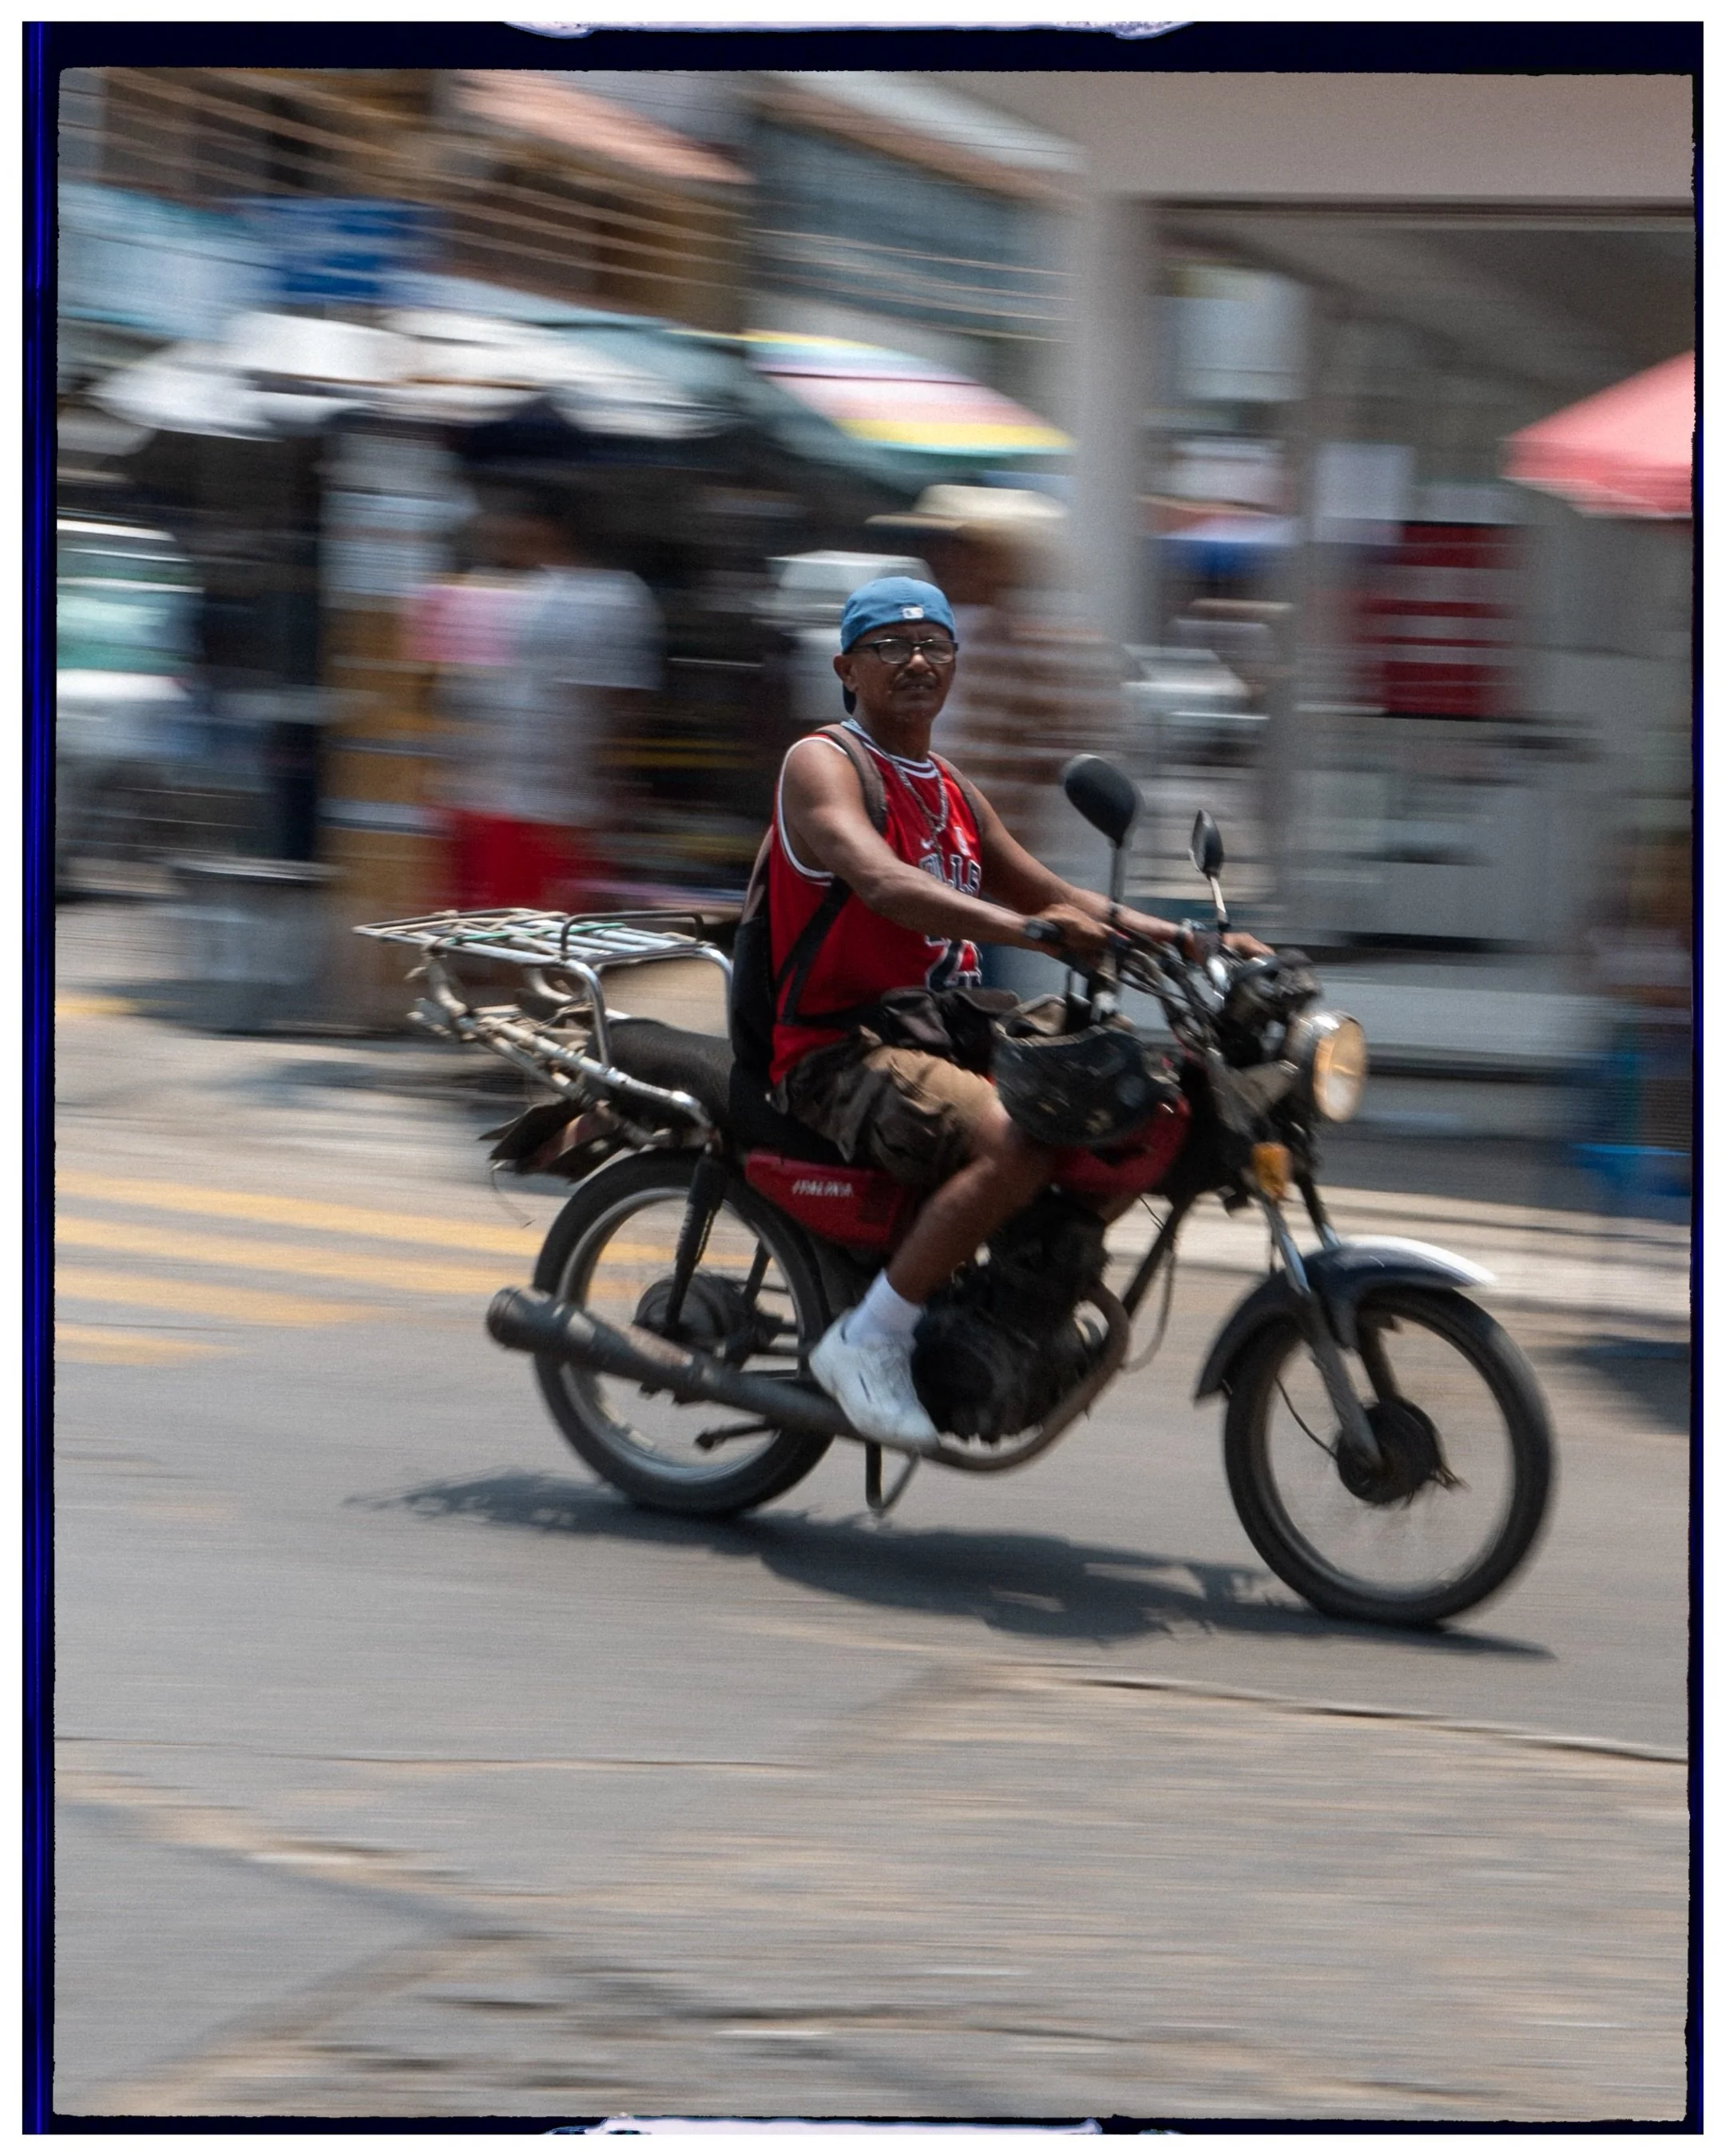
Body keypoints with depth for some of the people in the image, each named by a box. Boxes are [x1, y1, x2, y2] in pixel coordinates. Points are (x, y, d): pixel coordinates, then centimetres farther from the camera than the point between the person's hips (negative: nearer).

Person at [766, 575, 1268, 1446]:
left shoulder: (948, 787, 20)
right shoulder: (823, 764, -7)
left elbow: (1049, 895, 25)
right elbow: (882, 882, -28)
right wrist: (1027, 928, -43)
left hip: (939, 1038, 9)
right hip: (836, 1052, -9)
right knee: (1019, 1148, -33)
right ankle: (867, 1342, -22)